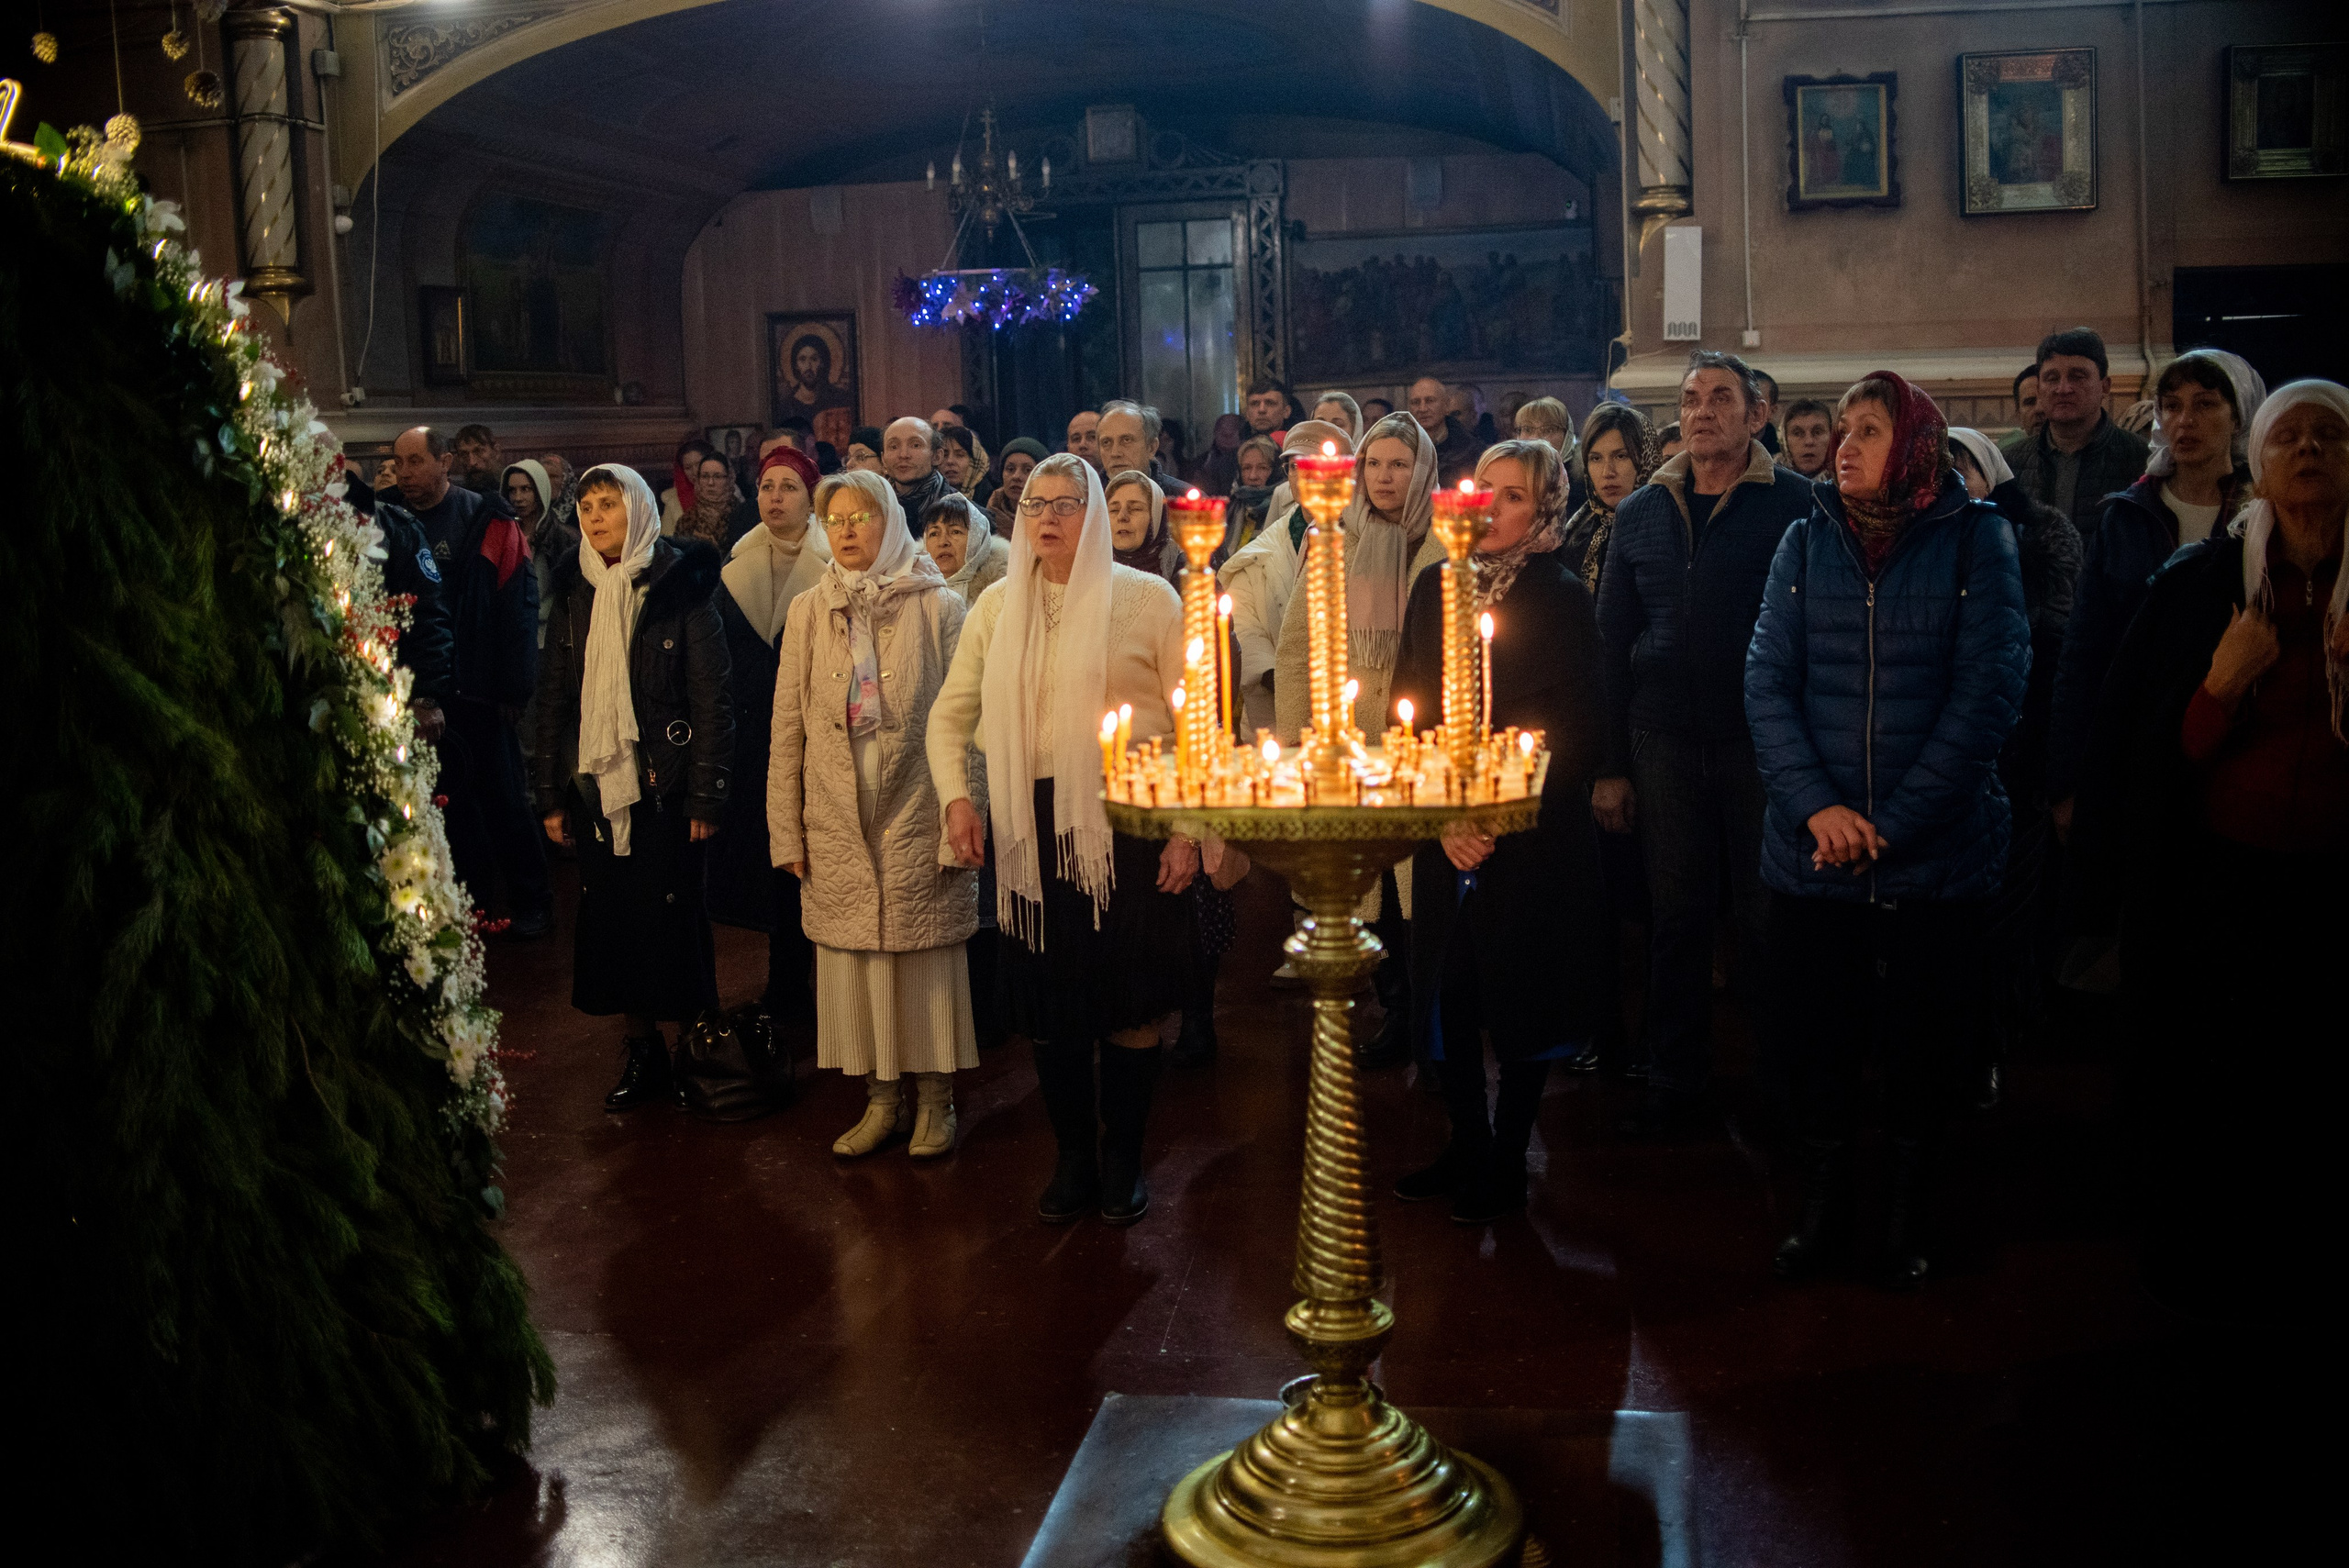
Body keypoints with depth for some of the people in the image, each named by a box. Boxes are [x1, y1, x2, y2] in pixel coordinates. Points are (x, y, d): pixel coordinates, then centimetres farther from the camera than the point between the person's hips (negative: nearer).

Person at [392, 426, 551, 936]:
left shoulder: (488, 522, -7)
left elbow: (518, 606, -10)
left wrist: (513, 685, -14)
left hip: (478, 690, -4)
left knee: (503, 797, 4)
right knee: (451, 797, 12)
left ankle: (530, 899, 15)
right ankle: (473, 894, 23)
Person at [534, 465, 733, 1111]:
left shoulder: (679, 590, -4)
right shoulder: (574, 596, 10)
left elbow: (713, 699, -7)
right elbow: (553, 698, 11)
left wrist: (707, 794, -12)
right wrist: (552, 794, 7)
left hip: (664, 785, -4)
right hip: (596, 785, 4)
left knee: (671, 916, 0)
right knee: (611, 918, 5)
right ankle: (641, 1052, 16)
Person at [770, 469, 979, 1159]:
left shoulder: (938, 607, -1)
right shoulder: (808, 612, 7)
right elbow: (787, 729, 7)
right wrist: (787, 832, 2)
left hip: (917, 819, -2)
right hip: (837, 827, 3)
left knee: (926, 964, 3)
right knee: (852, 964, 5)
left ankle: (934, 1100, 17)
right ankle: (881, 1099, 18)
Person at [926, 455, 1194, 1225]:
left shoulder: (1146, 598, 0)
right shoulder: (997, 606, 10)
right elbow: (950, 716, 17)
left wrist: (1188, 830, -7)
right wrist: (956, 796, 0)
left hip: (1127, 823, -3)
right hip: (1030, 824, 3)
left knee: (1132, 1006, 2)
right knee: (1049, 1008, 8)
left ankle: (1122, 1160, 20)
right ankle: (1073, 1157, 24)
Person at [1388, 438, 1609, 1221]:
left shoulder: (1562, 599, -7)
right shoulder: (1435, 586, 7)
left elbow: (1575, 734, -9)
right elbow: (1407, 709, 5)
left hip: (1532, 838, -4)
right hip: (1441, 833, 4)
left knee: (1518, 993, 5)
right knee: (1446, 990, 10)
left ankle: (1505, 1165, 21)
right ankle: (1466, 1147, 29)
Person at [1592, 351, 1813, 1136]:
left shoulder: (1795, 504, -3)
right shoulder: (1641, 512, 9)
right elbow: (1612, 640, 11)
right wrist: (1611, 763, 8)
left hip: (1759, 740, -3)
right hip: (1664, 740, 3)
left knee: (1764, 915, 5)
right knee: (1676, 914, 10)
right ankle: (1676, 1077, 22)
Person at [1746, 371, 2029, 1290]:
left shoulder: (1975, 539, -3)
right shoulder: (1807, 540, 4)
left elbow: (1988, 691, -8)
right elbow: (1768, 681, 1)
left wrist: (1891, 825, -13)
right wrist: (1816, 806, -13)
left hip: (1937, 852, -2)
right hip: (1814, 852, 2)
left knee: (1921, 1042, 10)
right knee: (1818, 1039, 9)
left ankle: (1909, 1215, 27)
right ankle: (1822, 1207, 26)